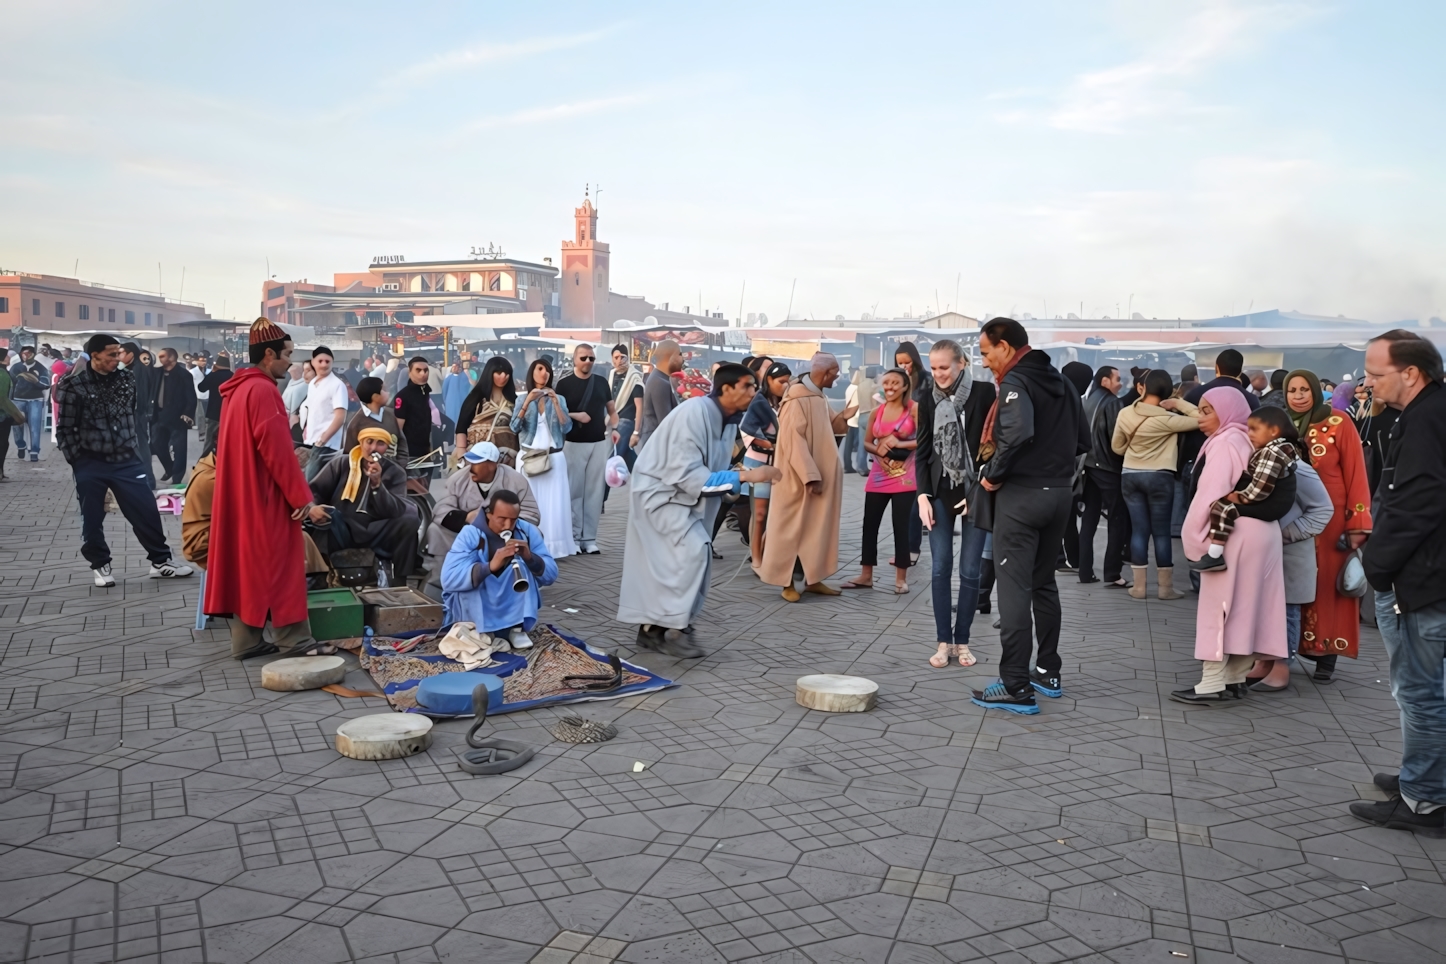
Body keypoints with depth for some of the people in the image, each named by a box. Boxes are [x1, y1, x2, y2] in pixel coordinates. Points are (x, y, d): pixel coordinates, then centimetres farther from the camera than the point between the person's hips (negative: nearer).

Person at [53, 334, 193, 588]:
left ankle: (160, 561, 16)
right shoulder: (74, 385, -9)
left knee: (147, 512, 3)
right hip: (90, 465, -3)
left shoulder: (126, 379, 3)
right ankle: (100, 565, 24)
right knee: (93, 519, 6)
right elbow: (65, 429, -5)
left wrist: (133, 446, 12)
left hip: (126, 461, 3)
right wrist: (78, 459, -7)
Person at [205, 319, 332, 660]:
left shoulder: (237, 389, 13)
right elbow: (279, 453, -22)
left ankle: (246, 640, 16)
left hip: (240, 495, 9)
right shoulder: (263, 391, -17)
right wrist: (304, 500, -18)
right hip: (264, 497, -9)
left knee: (246, 564, 12)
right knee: (279, 566, -3)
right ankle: (296, 641, 4)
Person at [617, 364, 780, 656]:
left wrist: (745, 478, -7)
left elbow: (709, 470, 8)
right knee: (694, 549, -18)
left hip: (680, 493, 9)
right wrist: (744, 475, -30)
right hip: (658, 491, -9)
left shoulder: (727, 419, -1)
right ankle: (672, 628, -8)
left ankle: (653, 627, 20)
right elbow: (689, 474, -29)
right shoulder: (695, 413, -26)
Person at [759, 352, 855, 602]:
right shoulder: (797, 400, -18)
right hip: (800, 477, -9)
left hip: (822, 473, 9)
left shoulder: (820, 397, 10)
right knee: (793, 528, 0)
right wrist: (810, 476, -25)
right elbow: (794, 441, -22)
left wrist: (845, 416, 1)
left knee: (817, 527, 11)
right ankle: (787, 582, 8)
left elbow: (830, 427, 22)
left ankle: (813, 578, 19)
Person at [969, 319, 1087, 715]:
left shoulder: (1015, 382, -12)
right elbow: (1083, 441, 14)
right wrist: (1055, 463, 13)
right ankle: (1048, 671, 28)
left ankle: (1016, 688, -3)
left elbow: (1018, 432, -30)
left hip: (1021, 493, -8)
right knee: (1044, 582, 19)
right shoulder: (1062, 383, 14)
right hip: (1060, 492, 8)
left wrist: (994, 475, -18)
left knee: (1014, 588, -4)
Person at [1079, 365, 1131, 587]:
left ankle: (1085, 571, 10)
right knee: (1118, 520, -2)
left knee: (1089, 519, 9)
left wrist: (1089, 454, 14)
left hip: (1090, 464, 8)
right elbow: (1117, 438, -17)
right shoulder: (1112, 403, -11)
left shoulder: (1088, 401, 12)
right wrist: (1123, 460, -5)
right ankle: (1112, 573, -3)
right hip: (1108, 467, -8)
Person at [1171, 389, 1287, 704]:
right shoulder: (1248, 441, 15)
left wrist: (1194, 537, -9)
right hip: (1260, 531, 9)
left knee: (1218, 607, -4)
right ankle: (1235, 679, 18)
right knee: (1245, 605, 11)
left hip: (1233, 534, -9)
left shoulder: (1224, 443, -11)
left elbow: (1211, 494, -18)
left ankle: (1212, 684, -2)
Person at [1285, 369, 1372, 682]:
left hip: (1332, 521, -4)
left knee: (1328, 587, 2)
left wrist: (1357, 525, -11)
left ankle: (1325, 657, 8)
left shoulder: (1339, 424, -7)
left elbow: (1355, 476, -8)